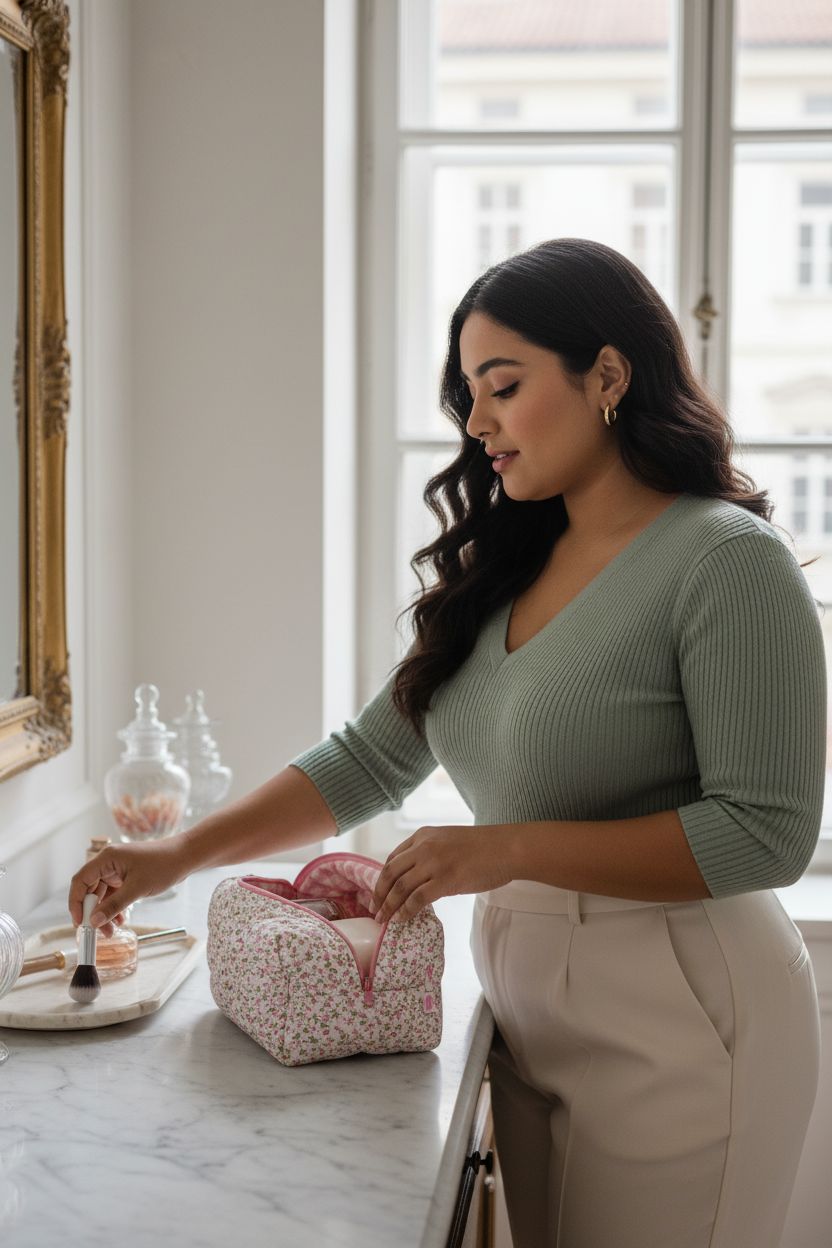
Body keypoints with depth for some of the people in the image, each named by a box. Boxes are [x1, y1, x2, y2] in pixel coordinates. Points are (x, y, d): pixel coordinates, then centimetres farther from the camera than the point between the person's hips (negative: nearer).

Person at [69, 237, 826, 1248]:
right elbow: (372, 757, 10)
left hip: (673, 1021, -6)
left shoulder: (727, 560, -13)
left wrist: (510, 847, -22)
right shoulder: (505, 570, 9)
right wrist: (180, 853, 2)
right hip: (528, 1008, 6)